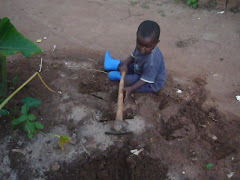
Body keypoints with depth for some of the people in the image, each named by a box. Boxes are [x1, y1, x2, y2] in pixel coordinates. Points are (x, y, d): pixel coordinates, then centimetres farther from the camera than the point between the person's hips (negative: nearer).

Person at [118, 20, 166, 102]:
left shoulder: (152, 62, -41)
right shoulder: (141, 46, -18)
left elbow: (145, 80, -33)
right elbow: (133, 56, 0)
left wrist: (131, 89, -38)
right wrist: (125, 64, -18)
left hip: (152, 84, -7)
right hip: (139, 70, 8)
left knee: (128, 80, -21)